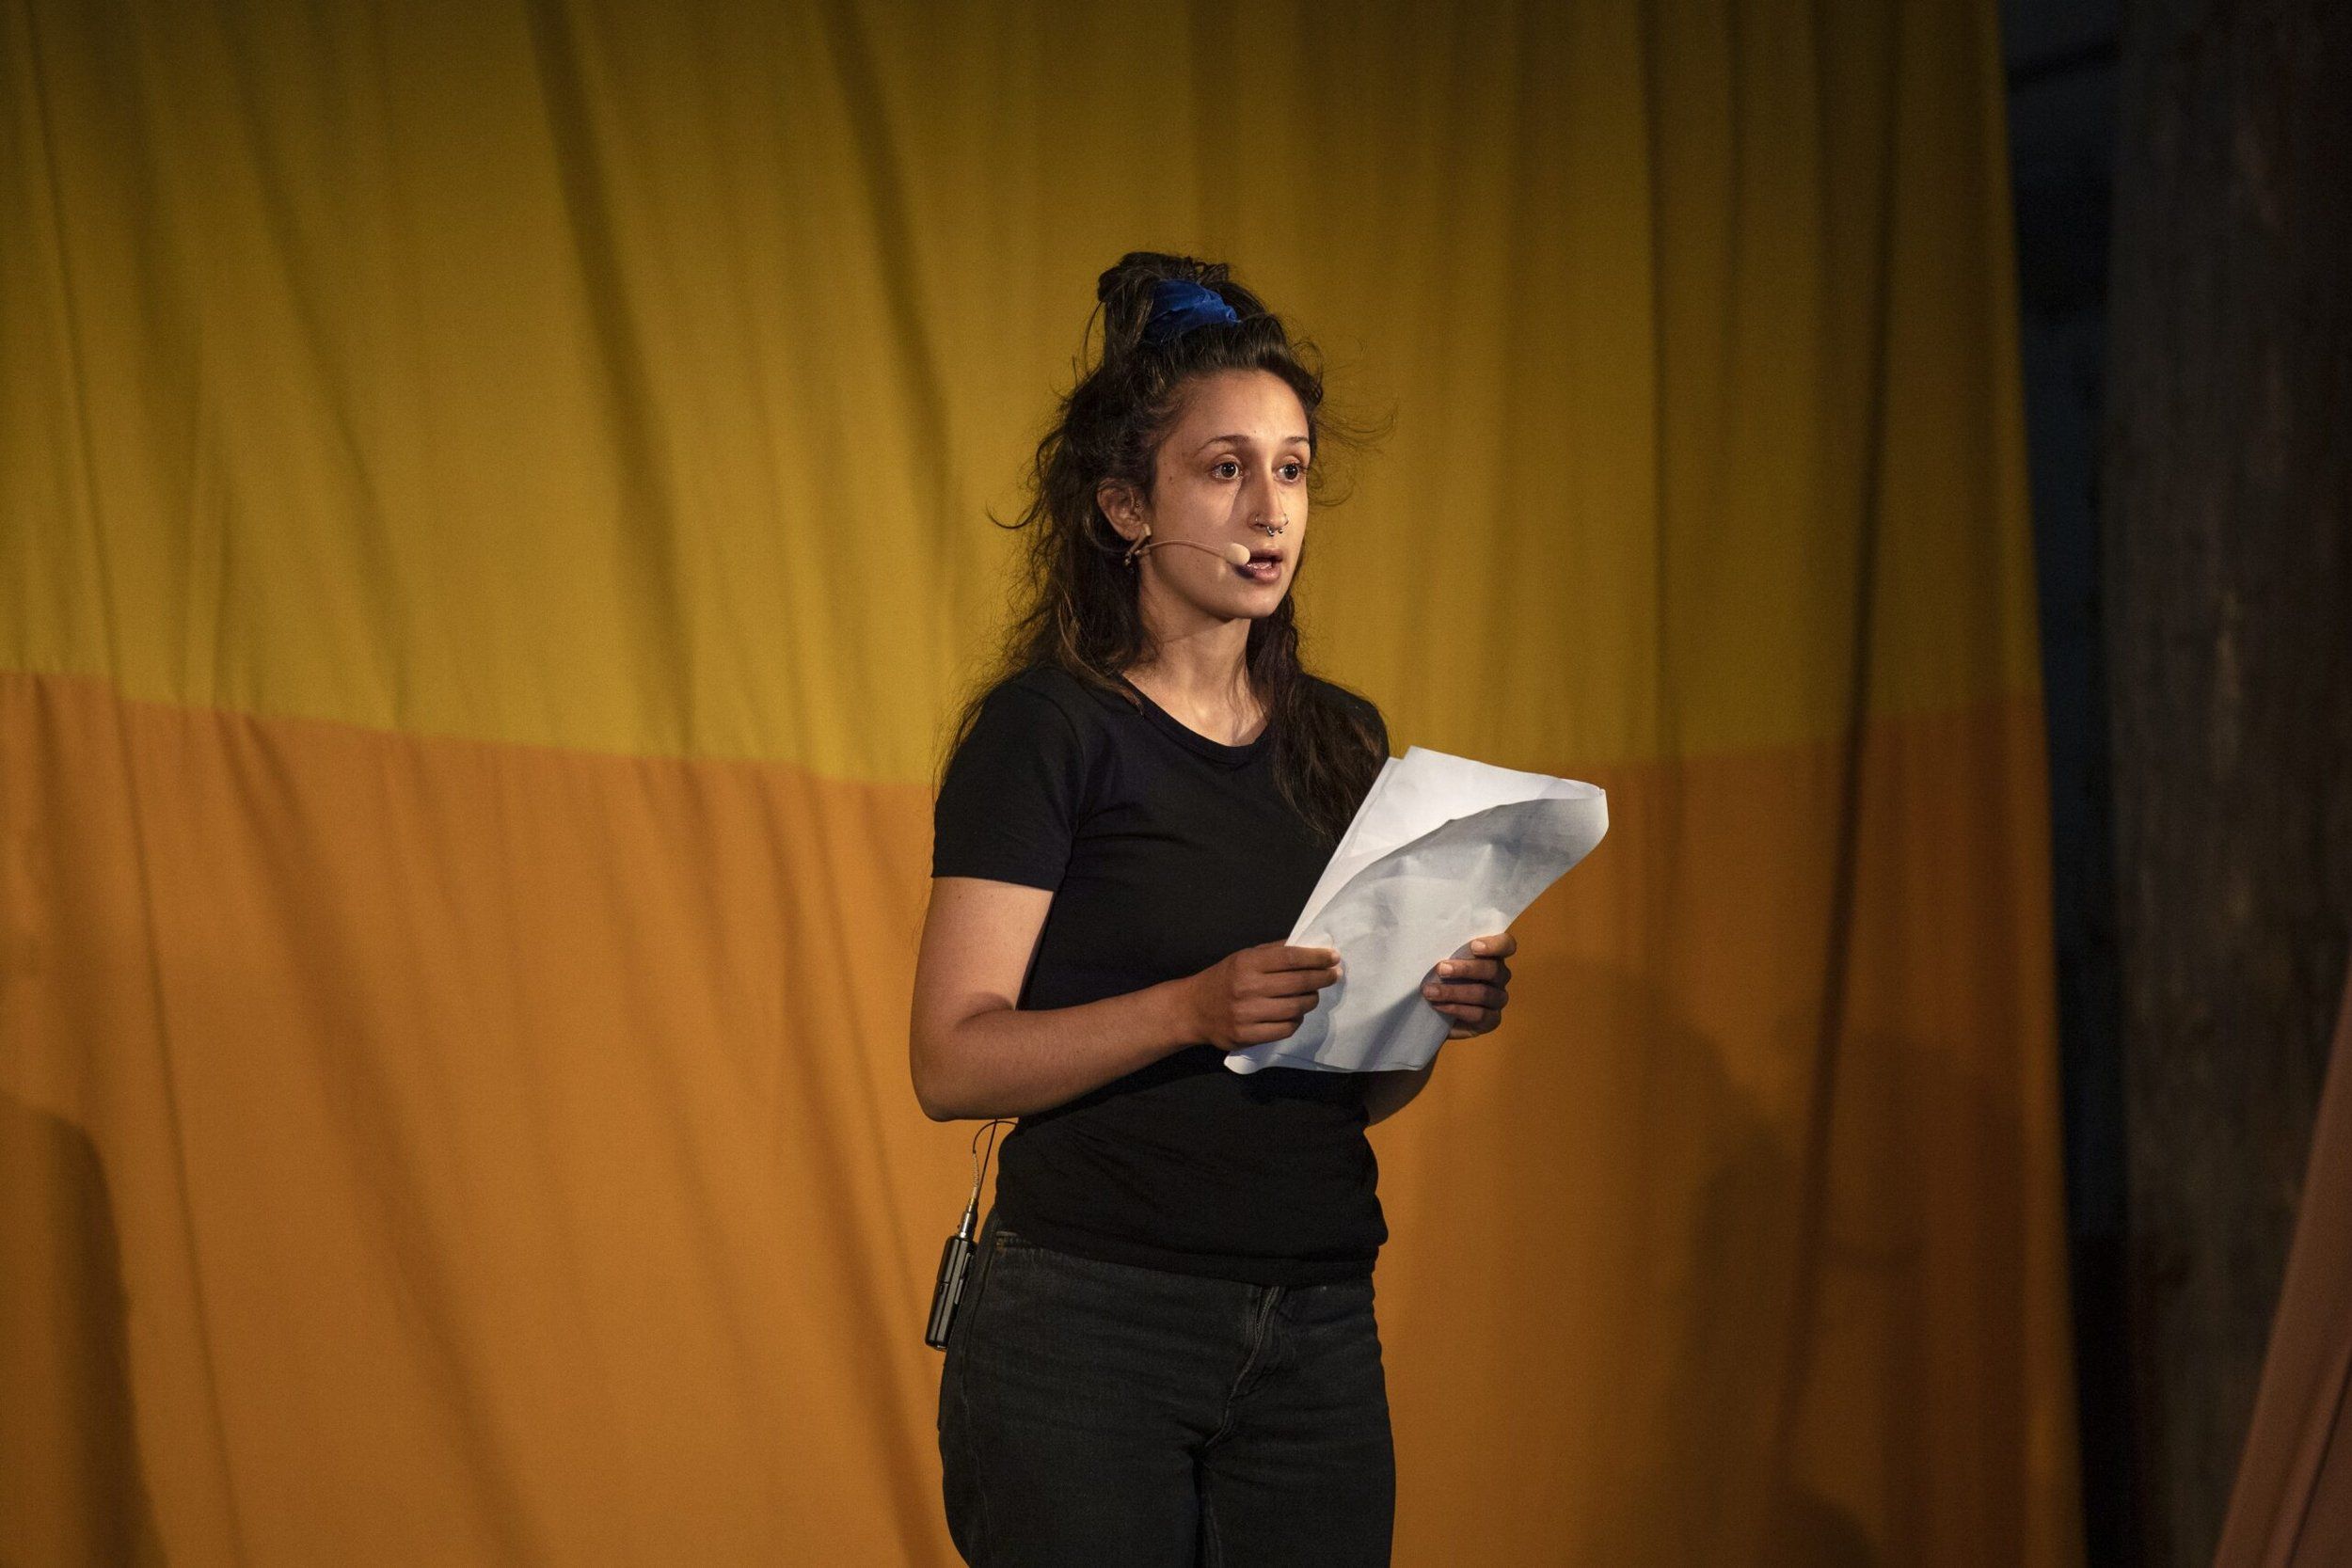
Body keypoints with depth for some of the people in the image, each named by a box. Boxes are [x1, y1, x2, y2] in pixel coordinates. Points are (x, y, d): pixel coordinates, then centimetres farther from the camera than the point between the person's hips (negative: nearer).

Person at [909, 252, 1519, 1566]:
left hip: (1318, 1337, 5)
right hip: (1089, 1323, -5)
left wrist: (1433, 1013, -4)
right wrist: (1194, 1009, -25)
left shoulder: (1343, 740, 13)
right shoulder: (1048, 730, -5)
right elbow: (954, 1062, -12)